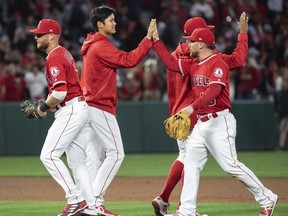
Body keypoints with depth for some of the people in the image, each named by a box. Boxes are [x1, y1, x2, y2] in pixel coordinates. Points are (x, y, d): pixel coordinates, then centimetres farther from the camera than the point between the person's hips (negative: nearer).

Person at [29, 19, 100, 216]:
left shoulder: (54, 58, -14)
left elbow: (60, 92, -24)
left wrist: (44, 107, -9)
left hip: (70, 110, -11)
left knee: (49, 155, -12)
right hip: (80, 108, 11)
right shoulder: (64, 53, 19)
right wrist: (53, 105, 14)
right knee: (77, 161, 10)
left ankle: (76, 199, -14)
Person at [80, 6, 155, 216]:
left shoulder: (93, 46, 17)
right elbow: (129, 60, -22)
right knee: (116, 153, -10)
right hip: (101, 107, -10)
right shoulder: (101, 46, -14)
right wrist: (149, 38, -18)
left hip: (90, 106, 10)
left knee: (94, 156, 10)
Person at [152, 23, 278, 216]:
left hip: (219, 122, -9)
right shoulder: (194, 64, 14)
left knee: (230, 165, -12)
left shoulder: (217, 63, -13)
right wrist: (156, 41, 17)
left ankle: (267, 199, -3)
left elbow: (214, 90, -25)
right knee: (191, 164, 4)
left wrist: (193, 106, -35)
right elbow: (171, 63, 21)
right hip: (201, 123, 9)